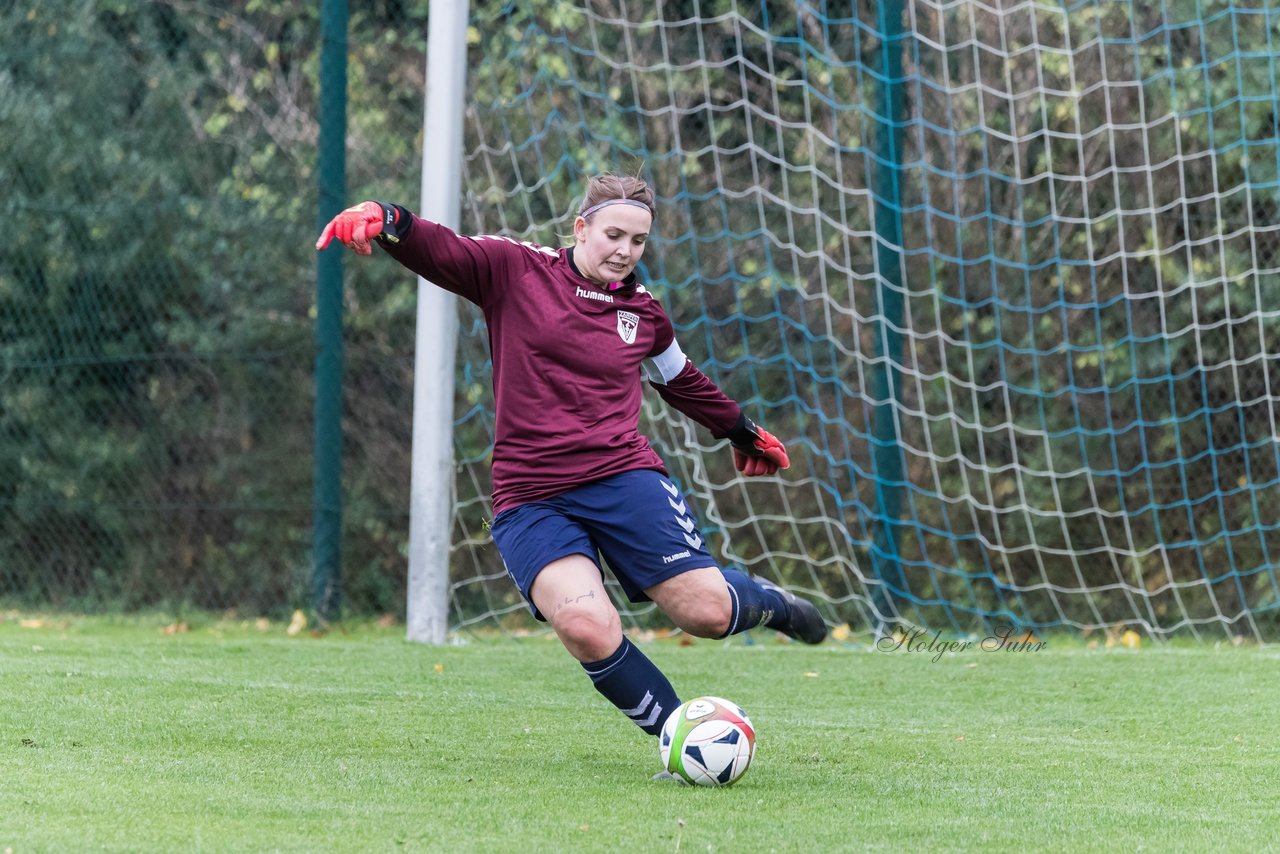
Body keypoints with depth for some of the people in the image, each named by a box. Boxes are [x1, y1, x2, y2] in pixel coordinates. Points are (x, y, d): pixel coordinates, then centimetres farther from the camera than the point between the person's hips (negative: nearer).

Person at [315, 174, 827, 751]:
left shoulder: (642, 311, 14)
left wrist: (742, 432, 44)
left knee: (707, 614, -8)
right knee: (588, 629, -25)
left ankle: (765, 602, 31)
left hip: (624, 477, 2)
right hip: (530, 501, -2)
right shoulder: (515, 271, 3)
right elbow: (439, 252, -10)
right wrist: (383, 220, -31)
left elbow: (681, 380, 32)